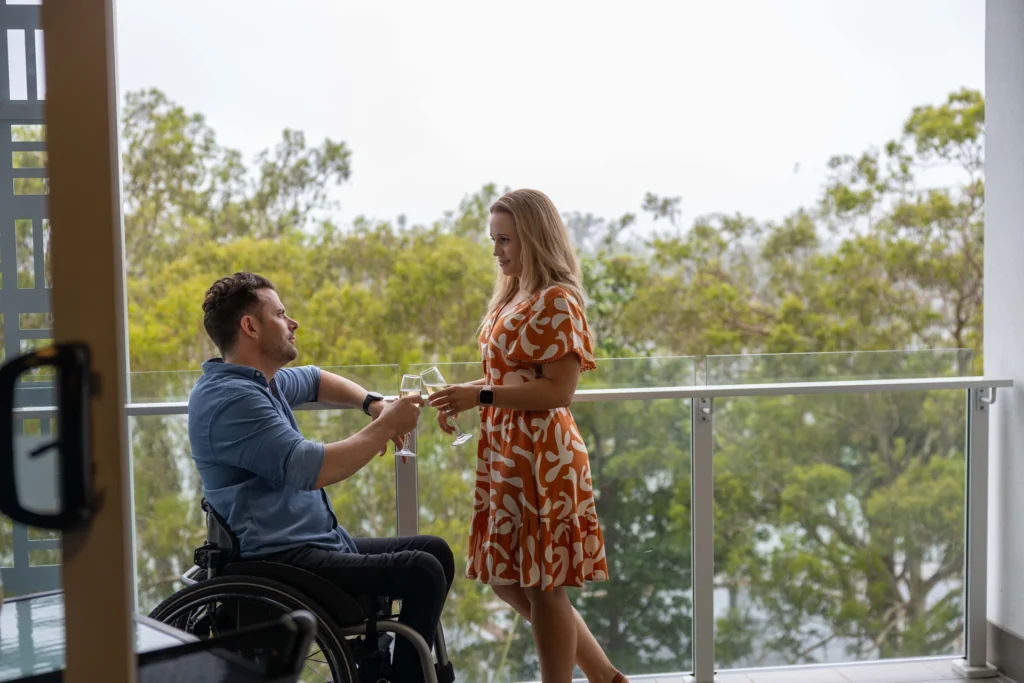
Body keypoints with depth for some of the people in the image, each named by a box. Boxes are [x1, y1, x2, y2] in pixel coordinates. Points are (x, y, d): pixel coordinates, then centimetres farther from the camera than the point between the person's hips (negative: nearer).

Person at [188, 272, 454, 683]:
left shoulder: (261, 381, 12)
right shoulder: (230, 398, -20)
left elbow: (315, 380, 32)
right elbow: (312, 469, -28)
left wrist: (373, 403, 13)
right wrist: (386, 427, -16)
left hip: (316, 542, 11)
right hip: (280, 561, -11)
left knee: (435, 552, 12)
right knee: (422, 572, -21)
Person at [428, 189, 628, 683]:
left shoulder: (556, 300, -13)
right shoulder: (512, 297, 14)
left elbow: (558, 390, -19)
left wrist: (481, 396, -21)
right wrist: (463, 398, 1)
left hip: (541, 455, -10)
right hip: (506, 453, 10)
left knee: (543, 585, 0)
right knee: (508, 580, 14)